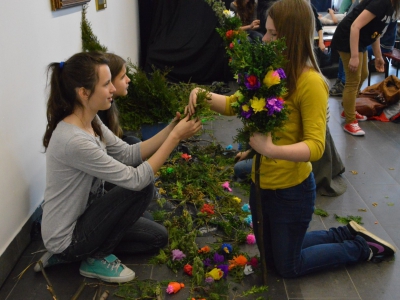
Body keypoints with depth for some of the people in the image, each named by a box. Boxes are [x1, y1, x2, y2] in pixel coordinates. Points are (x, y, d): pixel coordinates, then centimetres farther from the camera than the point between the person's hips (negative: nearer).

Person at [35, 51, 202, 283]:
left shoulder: (91, 122, -4)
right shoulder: (74, 140, -32)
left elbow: (129, 154, 0)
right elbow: (136, 179, -28)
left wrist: (171, 129, -11)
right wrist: (175, 137, -24)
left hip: (82, 217, 9)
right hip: (66, 238, -9)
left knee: (158, 237, 12)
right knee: (144, 187, -19)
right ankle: (96, 258, -2)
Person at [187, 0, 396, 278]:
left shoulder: (310, 82, -23)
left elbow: (315, 146, -26)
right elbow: (234, 104, 4)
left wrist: (272, 149, -42)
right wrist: (203, 95, -14)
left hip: (292, 190, -8)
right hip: (262, 184, 8)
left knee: (288, 268, 15)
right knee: (271, 260, 26)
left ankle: (362, 247, 32)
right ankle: (346, 234, 38)